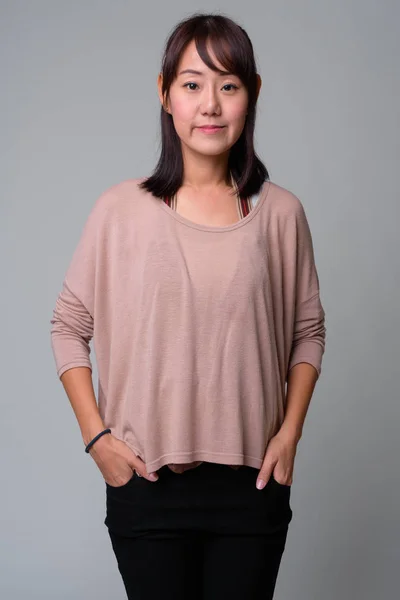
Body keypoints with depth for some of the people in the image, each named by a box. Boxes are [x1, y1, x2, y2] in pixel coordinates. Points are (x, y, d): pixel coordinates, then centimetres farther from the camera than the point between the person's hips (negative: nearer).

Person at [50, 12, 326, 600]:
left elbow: (308, 330, 9)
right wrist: (96, 434, -4)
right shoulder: (121, 209, -5)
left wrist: (290, 431, 0)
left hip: (252, 482, 1)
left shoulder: (280, 213, -1)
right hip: (147, 481, -1)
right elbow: (69, 325, 3)